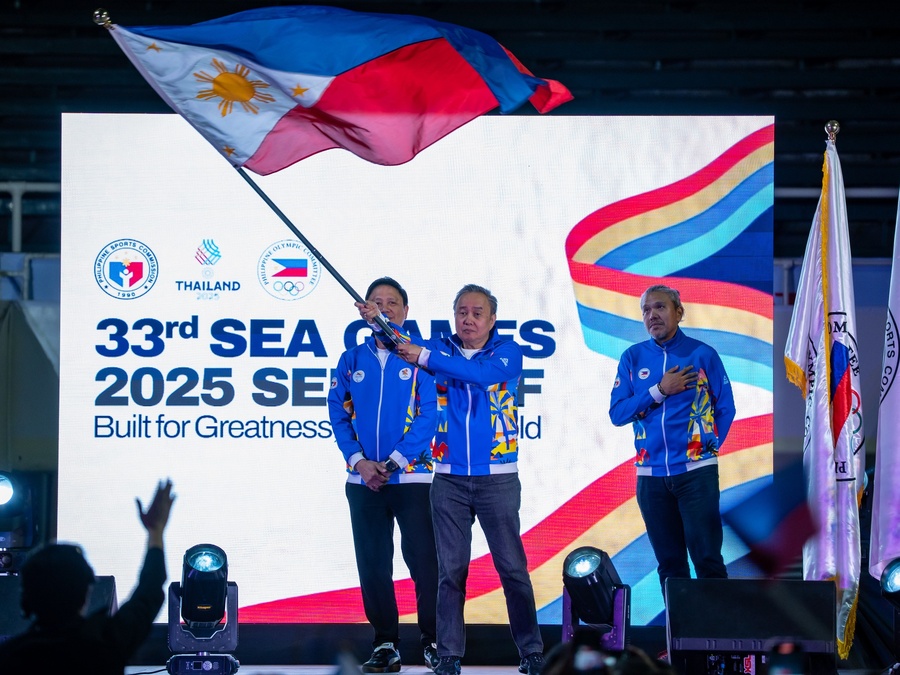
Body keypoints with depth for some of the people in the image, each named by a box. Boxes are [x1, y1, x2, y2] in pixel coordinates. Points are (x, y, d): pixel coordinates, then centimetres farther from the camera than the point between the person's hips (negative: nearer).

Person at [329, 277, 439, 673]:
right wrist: (359, 461, -9)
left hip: (412, 477, -3)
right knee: (372, 565, 4)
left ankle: (433, 641, 4)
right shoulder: (352, 360, 10)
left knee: (423, 561, -5)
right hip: (363, 480, 3)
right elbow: (338, 415, 6)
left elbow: (428, 417, -7)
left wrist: (393, 462, -13)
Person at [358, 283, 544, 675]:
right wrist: (377, 321, -31)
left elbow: (482, 373, -22)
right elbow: (408, 343, -10)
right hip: (449, 480, 2)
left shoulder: (507, 352, -1)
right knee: (451, 570, 3)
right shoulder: (442, 350, 8)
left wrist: (425, 357, -32)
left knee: (512, 566, -1)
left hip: (497, 478, -2)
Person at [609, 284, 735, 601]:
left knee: (707, 559, -7)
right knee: (669, 563, 7)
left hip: (696, 471, -3)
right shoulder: (633, 358, 7)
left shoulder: (702, 354, 1)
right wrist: (660, 391, -9)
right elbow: (617, 413, 0)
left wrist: (708, 445, -2)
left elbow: (725, 408, 6)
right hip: (651, 475, 3)